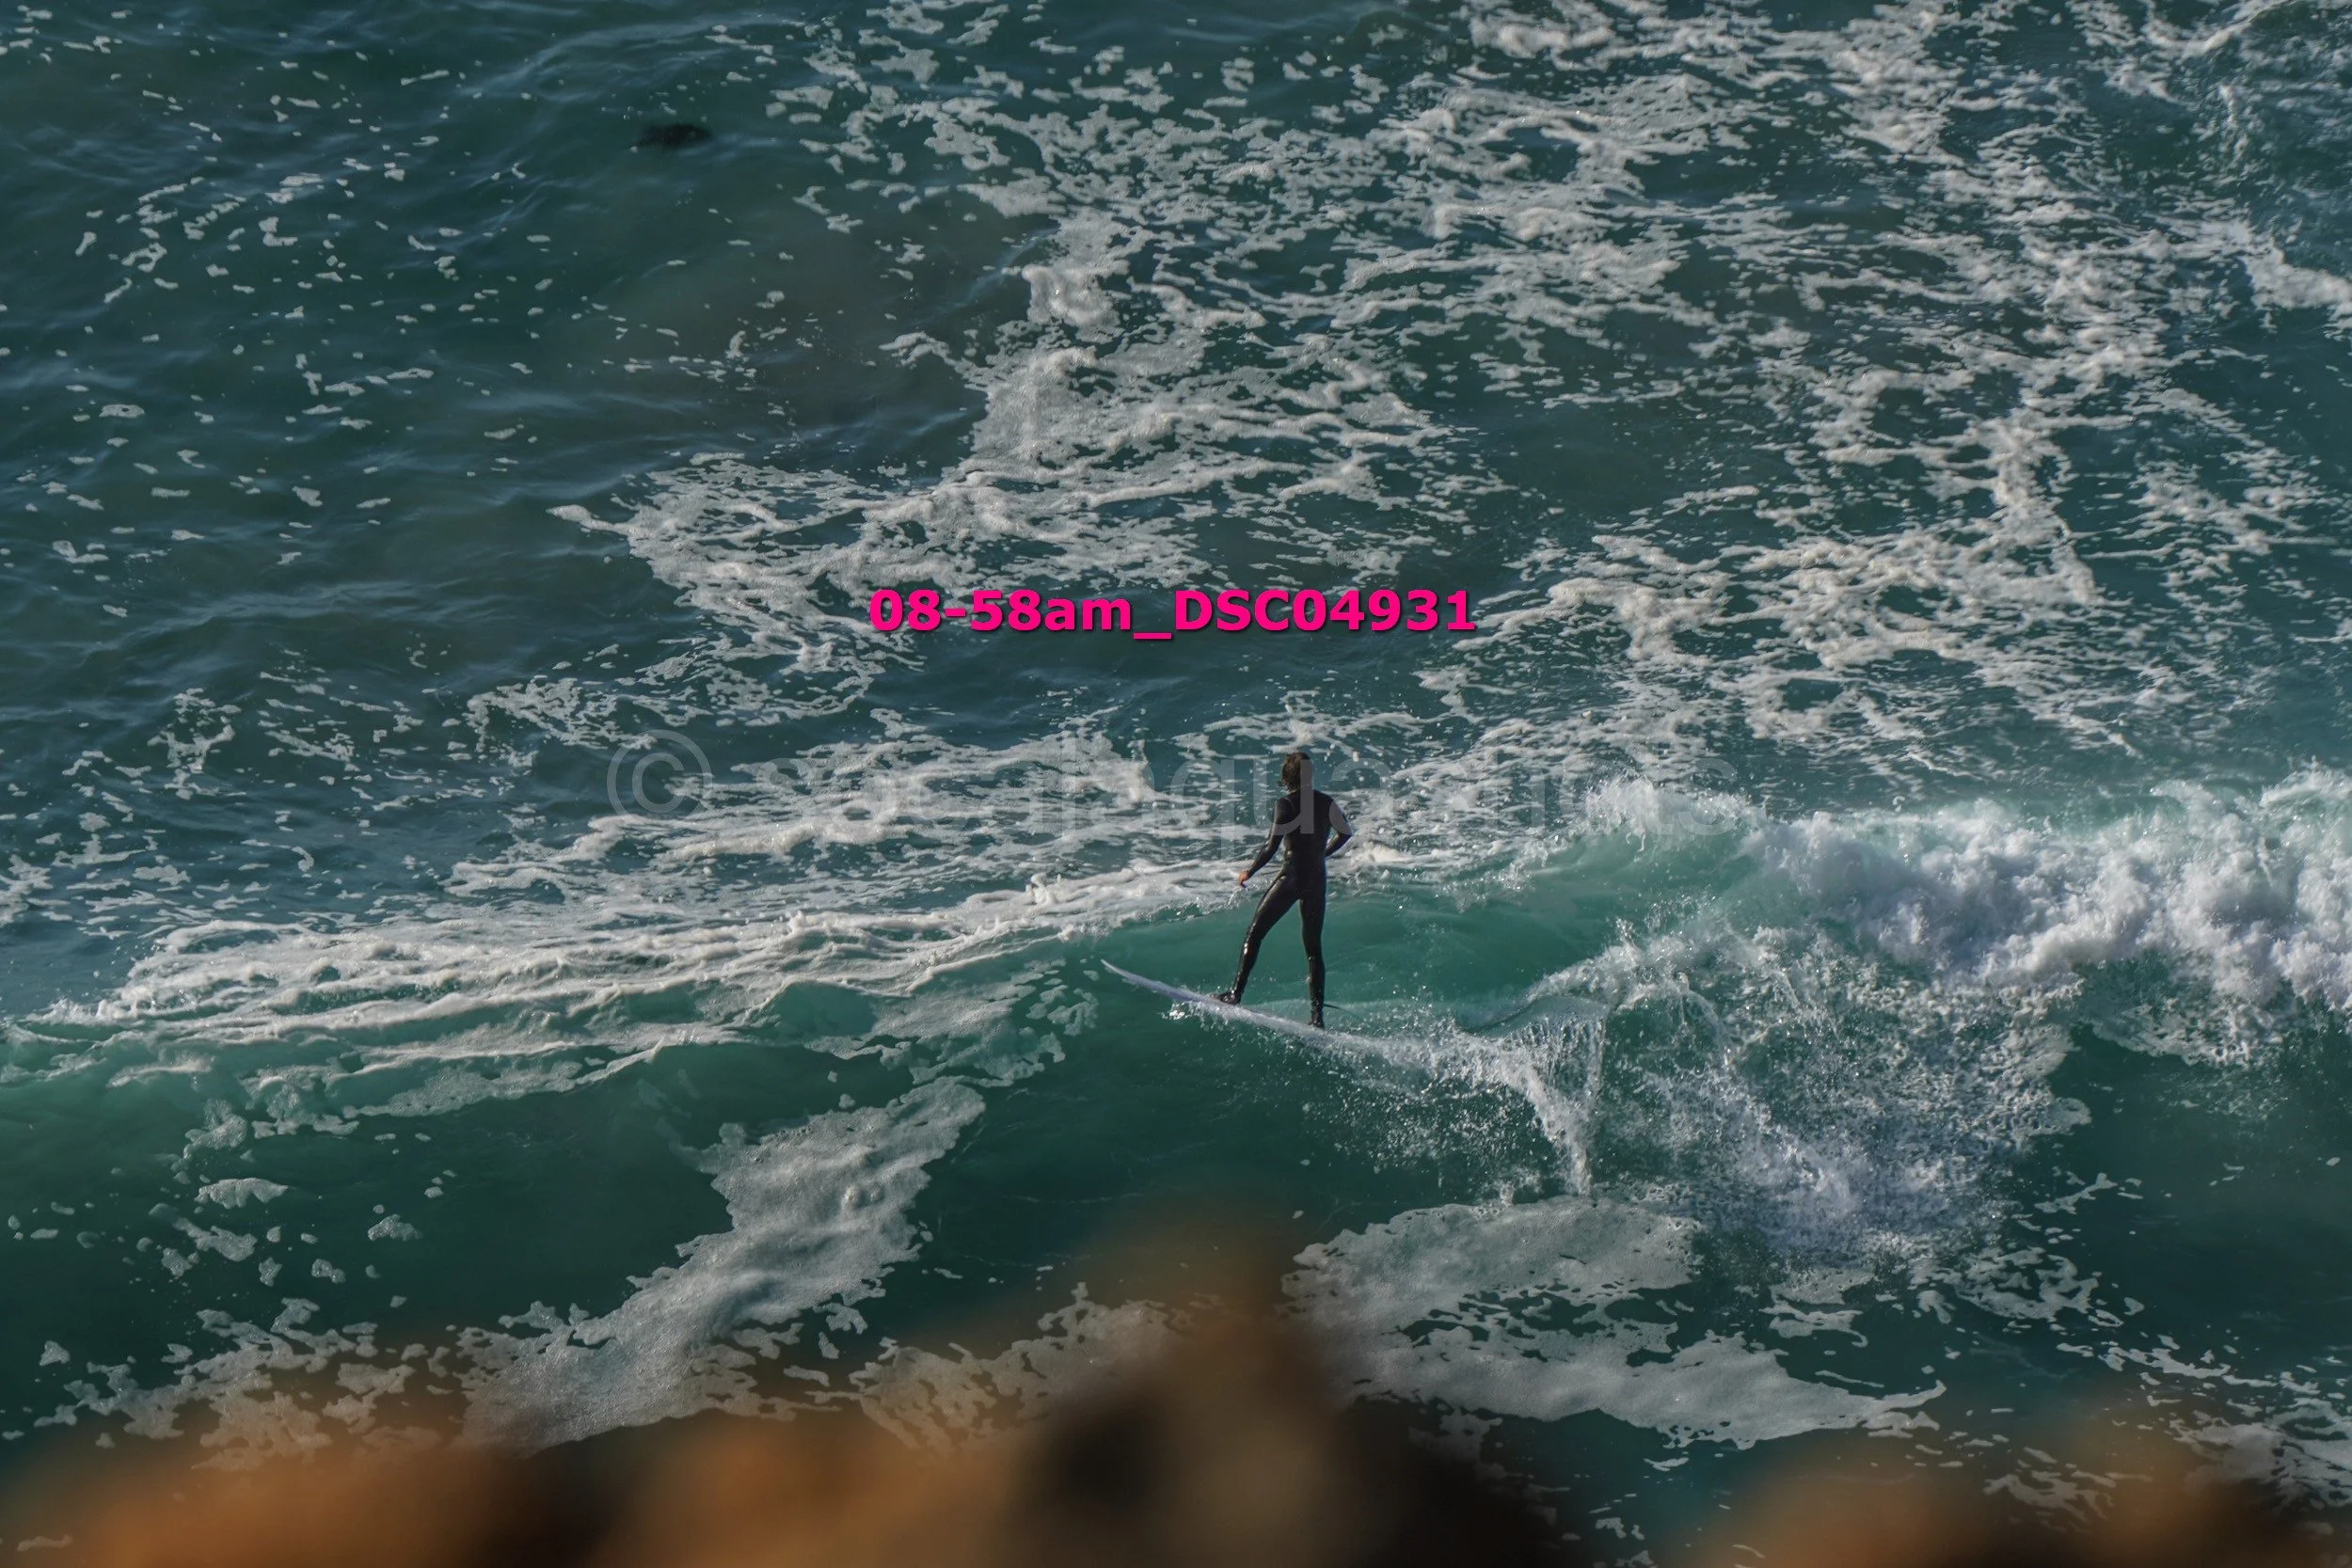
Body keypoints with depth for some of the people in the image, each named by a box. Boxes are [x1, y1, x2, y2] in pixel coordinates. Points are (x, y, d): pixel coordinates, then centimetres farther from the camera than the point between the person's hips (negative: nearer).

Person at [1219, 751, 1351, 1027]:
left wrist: (1249, 872, -2)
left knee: (1254, 934, 7)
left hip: (1292, 877, -5)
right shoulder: (1326, 802, 7)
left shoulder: (1286, 803, -9)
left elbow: (1272, 846, -15)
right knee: (1313, 947, 9)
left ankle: (1236, 992, 1)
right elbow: (1346, 833, 21)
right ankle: (1317, 1016, 2)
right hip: (1317, 880, 5)